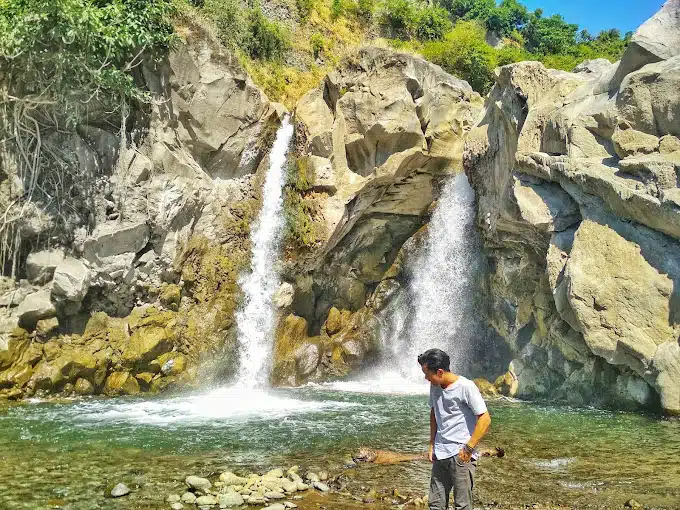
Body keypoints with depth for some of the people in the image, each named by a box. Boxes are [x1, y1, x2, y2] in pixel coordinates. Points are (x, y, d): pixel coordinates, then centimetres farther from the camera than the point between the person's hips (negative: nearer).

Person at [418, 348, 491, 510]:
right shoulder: (434, 387, 8)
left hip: (461, 455, -6)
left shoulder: (465, 387, -13)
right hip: (440, 454, 7)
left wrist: (468, 448, -14)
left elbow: (485, 419, -13)